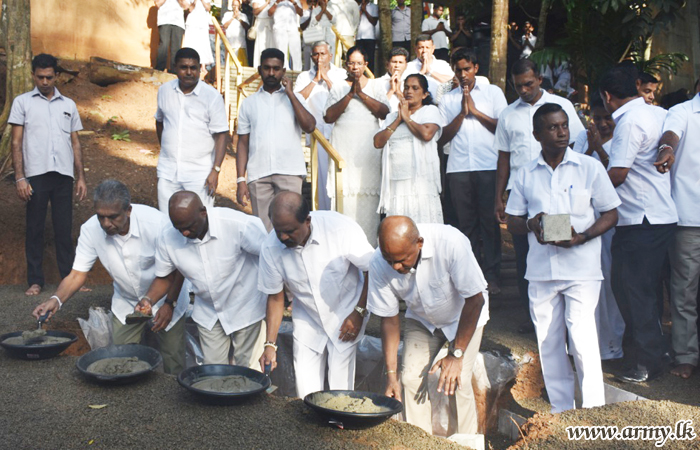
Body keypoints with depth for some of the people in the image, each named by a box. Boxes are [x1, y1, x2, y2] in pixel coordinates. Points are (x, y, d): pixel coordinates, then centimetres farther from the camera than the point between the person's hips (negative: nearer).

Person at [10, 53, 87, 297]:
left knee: (64, 229, 4)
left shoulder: (68, 105, 16)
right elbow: (16, 142, 3)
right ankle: (35, 280, 9)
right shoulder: (22, 102, 8)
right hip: (36, 174, -2)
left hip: (63, 175, 2)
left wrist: (81, 177, 9)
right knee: (35, 229, 3)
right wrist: (20, 178, -6)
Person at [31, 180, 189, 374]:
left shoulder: (157, 223, -29)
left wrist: (170, 303, -19)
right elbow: (78, 274, -13)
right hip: (126, 304, 3)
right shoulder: (90, 230, -20)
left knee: (173, 368, 1)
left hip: (164, 301, -3)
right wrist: (56, 299, -30)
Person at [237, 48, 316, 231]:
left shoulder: (294, 98, 12)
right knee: (263, 229, 0)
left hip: (289, 172, -1)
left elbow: (310, 126, -6)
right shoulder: (249, 103, 15)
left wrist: (290, 94, -4)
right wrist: (240, 179, 2)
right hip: (258, 174, 1)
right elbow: (243, 143, 12)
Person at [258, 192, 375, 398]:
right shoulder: (270, 249, -16)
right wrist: (270, 344, -9)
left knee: (340, 391, -7)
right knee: (306, 392, 0)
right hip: (307, 319, 3)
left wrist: (359, 313, -14)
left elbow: (373, 269, -14)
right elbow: (275, 297, -3)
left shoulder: (341, 228, -26)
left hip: (345, 316, -2)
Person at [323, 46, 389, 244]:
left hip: (369, 148, 0)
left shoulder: (376, 85, 14)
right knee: (345, 196, -6)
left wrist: (361, 94, -8)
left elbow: (384, 112, -2)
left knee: (369, 198, -5)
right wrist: (350, 94, -7)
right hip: (344, 149, 0)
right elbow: (328, 116, -1)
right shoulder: (338, 87, 13)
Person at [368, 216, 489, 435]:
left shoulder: (450, 242, -39)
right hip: (421, 319, 3)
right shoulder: (379, 264, -27)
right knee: (410, 378, -11)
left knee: (456, 382, -15)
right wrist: (391, 373, -16)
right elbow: (389, 318, -14)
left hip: (464, 315, -3)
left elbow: (475, 300, -27)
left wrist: (456, 354, -23)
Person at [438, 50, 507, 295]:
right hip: (458, 168, 2)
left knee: (489, 220, -2)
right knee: (466, 222, 3)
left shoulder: (493, 92, 11)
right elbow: (442, 137, 7)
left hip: (489, 166, -2)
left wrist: (476, 111, -4)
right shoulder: (448, 99, 16)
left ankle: (491, 276, 2)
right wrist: (462, 113, -3)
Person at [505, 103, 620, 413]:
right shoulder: (525, 175, 8)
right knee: (548, 341, 8)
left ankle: (593, 410, 8)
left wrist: (580, 237, -15)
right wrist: (530, 225, -12)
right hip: (541, 270, 3)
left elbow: (610, 214, 2)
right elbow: (512, 222, 11)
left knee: (582, 338, -9)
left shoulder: (590, 168, 1)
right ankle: (561, 409, 22)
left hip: (582, 269, -3)